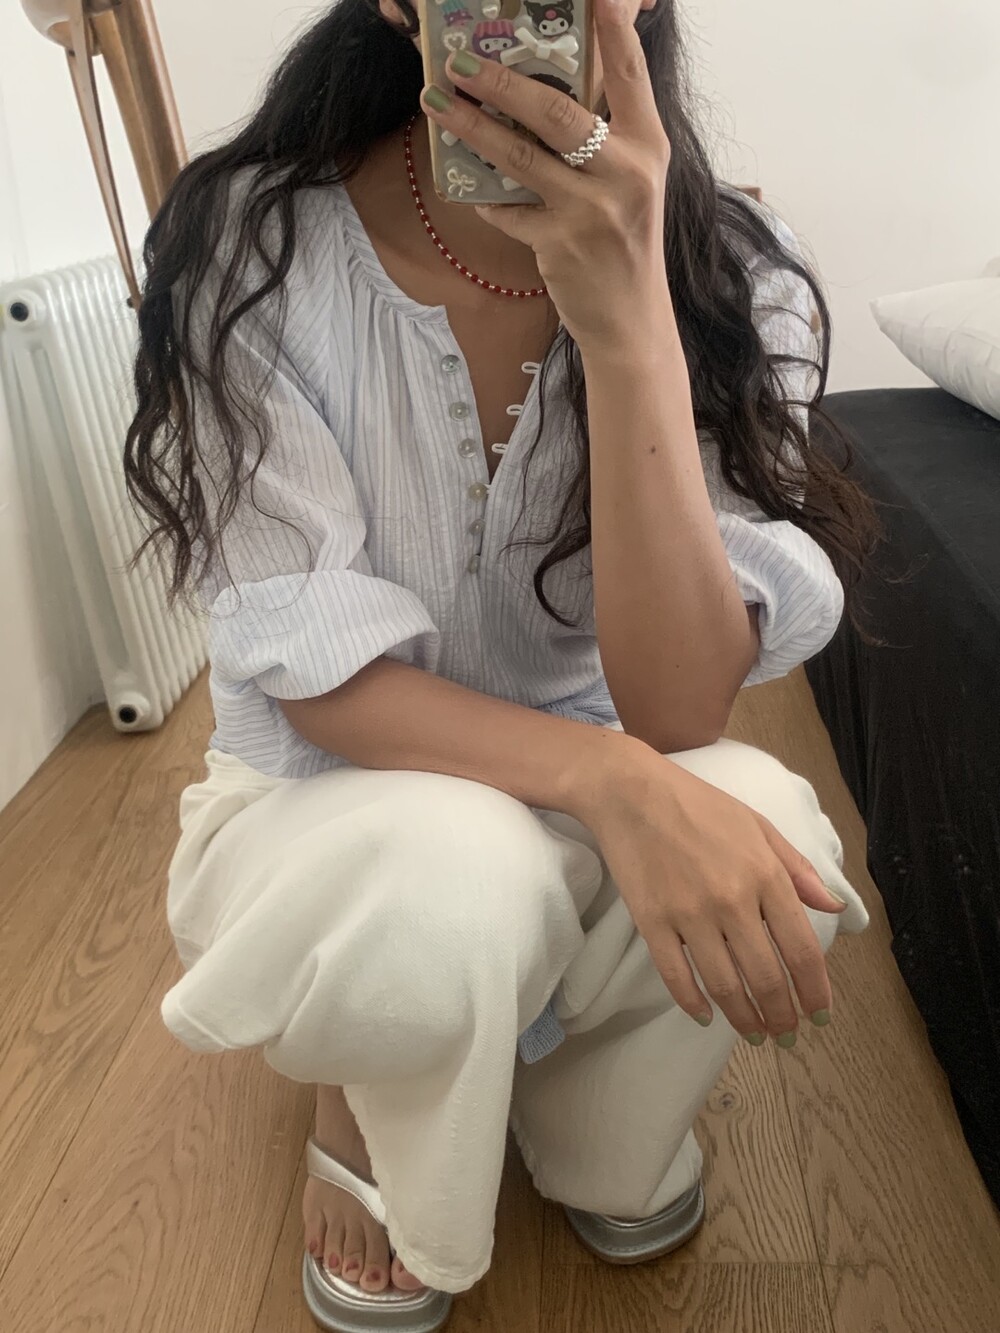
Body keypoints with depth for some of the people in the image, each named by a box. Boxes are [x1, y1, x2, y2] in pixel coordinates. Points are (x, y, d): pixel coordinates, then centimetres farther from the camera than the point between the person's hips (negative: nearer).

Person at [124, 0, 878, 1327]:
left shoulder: (734, 278, -14)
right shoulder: (254, 242, -18)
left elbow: (676, 708, -24)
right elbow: (315, 675, -20)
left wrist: (625, 320, -36)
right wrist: (611, 781, -36)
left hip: (583, 790, 3)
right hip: (332, 793, -2)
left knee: (767, 833, -29)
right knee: (449, 884, -35)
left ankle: (595, 1126, 8)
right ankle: (368, 1117, 5)